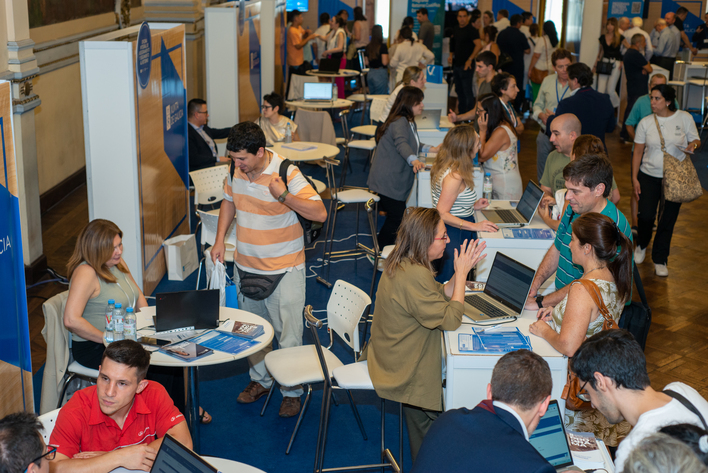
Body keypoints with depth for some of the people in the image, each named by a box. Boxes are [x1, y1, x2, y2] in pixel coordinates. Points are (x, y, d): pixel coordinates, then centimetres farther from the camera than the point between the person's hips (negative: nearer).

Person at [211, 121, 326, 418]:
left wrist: (283, 195, -31)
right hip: (246, 266, 6)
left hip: (284, 270, -5)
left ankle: (292, 391, 18)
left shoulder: (286, 173, -19)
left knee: (288, 335, -1)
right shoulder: (236, 170, -2)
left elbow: (320, 213, -20)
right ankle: (261, 380, 38)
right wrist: (219, 240, 10)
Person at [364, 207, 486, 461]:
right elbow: (450, 319, -25)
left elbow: (440, 295, 10)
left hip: (389, 354, 10)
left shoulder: (402, 264, 1)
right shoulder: (414, 276, -32)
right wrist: (462, 273, -18)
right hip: (407, 371, -10)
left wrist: (461, 271, -4)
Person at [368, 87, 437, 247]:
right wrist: (414, 160, -57)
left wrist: (430, 149, 19)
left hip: (396, 181, 10)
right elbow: (401, 143, -40)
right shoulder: (400, 122, -20)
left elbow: (414, 144, 32)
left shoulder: (409, 122, 14)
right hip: (387, 181, -10)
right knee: (398, 218, -10)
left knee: (396, 217, 16)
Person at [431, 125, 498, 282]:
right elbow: (442, 214, -24)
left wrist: (472, 206, 13)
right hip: (454, 236, -10)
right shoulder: (455, 176, -23)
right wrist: (475, 226, -22)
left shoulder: (446, 167, 7)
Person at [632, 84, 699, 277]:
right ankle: (641, 246, 27)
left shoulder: (685, 118, -3)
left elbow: (696, 140, 7)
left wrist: (693, 145, -18)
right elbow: (638, 152, 3)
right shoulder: (646, 122, -1)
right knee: (645, 216, -5)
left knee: (668, 219, 2)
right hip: (649, 176, 0)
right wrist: (634, 178, -2)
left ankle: (660, 259, 17)